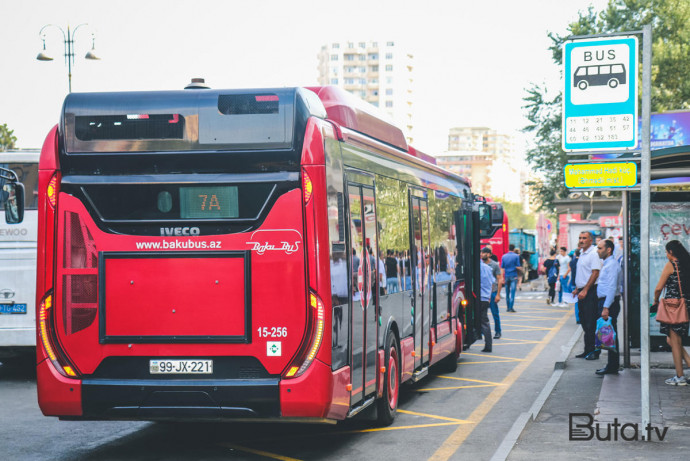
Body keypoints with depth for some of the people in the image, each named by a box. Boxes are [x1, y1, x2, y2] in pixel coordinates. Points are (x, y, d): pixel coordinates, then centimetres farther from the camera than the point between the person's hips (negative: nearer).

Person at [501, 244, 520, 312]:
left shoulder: (504, 256, 5)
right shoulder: (516, 256, -5)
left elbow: (502, 268, 4)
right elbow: (518, 266, -7)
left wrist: (502, 277, 6)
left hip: (506, 276, 3)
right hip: (513, 276, -3)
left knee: (507, 293, 11)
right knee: (512, 292, -5)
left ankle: (508, 308, 15)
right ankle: (511, 308, -12)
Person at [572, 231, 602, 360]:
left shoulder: (593, 254, -12)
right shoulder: (582, 253, 16)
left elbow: (595, 273, -19)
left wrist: (585, 290, -20)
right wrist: (577, 288, 18)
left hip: (590, 291, -9)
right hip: (582, 291, 9)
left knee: (591, 323, -7)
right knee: (584, 322, 11)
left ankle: (594, 351, -3)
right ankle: (587, 350, 16)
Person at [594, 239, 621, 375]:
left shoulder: (612, 265, -14)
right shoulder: (606, 264, 18)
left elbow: (612, 287, -21)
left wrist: (606, 308, -24)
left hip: (609, 302, -10)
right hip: (605, 302, 10)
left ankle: (612, 367, -4)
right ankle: (611, 365, 16)